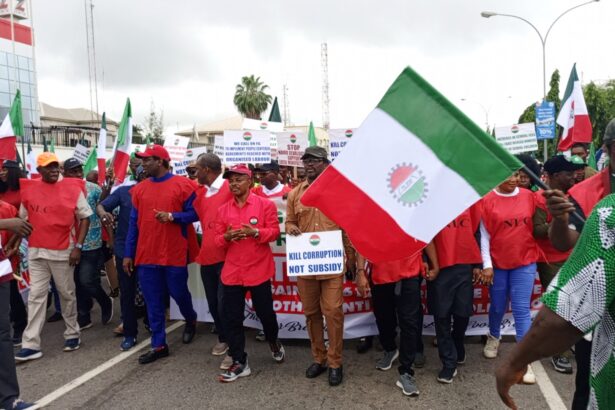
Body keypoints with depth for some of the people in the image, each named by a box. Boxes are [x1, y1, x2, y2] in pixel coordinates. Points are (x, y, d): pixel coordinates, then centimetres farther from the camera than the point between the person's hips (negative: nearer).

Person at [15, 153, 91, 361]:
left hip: (63, 251, -2)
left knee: (67, 294, 11)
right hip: (36, 252, 3)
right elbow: (22, 218, 14)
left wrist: (78, 246, -10)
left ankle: (72, 334, 26)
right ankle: (31, 344, 9)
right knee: (36, 296, 4)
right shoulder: (28, 189, 3)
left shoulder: (72, 188, -7)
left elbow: (85, 217, -5)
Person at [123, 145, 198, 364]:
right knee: (153, 303, 7)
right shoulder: (139, 189, 8)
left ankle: (191, 321, 41)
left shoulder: (183, 185, -5)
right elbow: (133, 223, 10)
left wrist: (172, 217, -21)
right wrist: (128, 254, 8)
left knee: (179, 293, 10)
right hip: (146, 255, 4)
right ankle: (159, 345, 19)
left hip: (175, 254, -4)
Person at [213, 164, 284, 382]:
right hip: (232, 271, 3)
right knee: (231, 318, 4)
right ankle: (239, 362, 17)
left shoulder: (265, 204, -3)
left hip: (259, 270, -3)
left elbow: (275, 231, -6)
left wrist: (255, 232, -23)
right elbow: (217, 239, 7)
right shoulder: (223, 209, 7)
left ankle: (274, 342, 43)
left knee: (265, 312, 12)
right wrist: (226, 237, -15)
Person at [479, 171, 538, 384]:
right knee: (498, 307, 15)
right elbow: (484, 235, -6)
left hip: (525, 261, 1)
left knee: (521, 309, 0)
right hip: (497, 263, -1)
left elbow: (535, 227, 7)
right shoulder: (487, 201, -8)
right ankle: (493, 337, 43)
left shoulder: (528, 196, -2)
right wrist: (486, 264, -8)